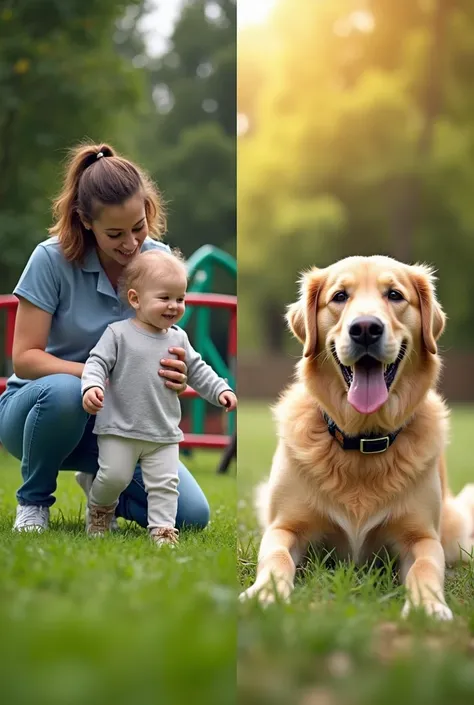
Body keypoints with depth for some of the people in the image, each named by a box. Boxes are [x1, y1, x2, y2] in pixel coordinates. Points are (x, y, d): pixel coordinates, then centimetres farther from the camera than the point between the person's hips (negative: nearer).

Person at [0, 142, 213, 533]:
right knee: (65, 392, -40)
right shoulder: (52, 259, -17)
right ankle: (33, 500, -10)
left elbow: (165, 350, -2)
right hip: (37, 407, -3)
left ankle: (100, 480, 15)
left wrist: (174, 377, -28)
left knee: (192, 515, -15)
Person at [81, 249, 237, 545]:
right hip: (121, 429, -4)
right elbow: (97, 362, -11)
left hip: (165, 434, 4)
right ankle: (100, 508, 26)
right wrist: (92, 386, -30)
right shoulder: (119, 333, -7)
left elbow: (197, 370, 16)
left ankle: (163, 529, 6)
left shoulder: (178, 339, 7)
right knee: (114, 476, -3)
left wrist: (220, 390, 4)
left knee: (166, 483, -1)